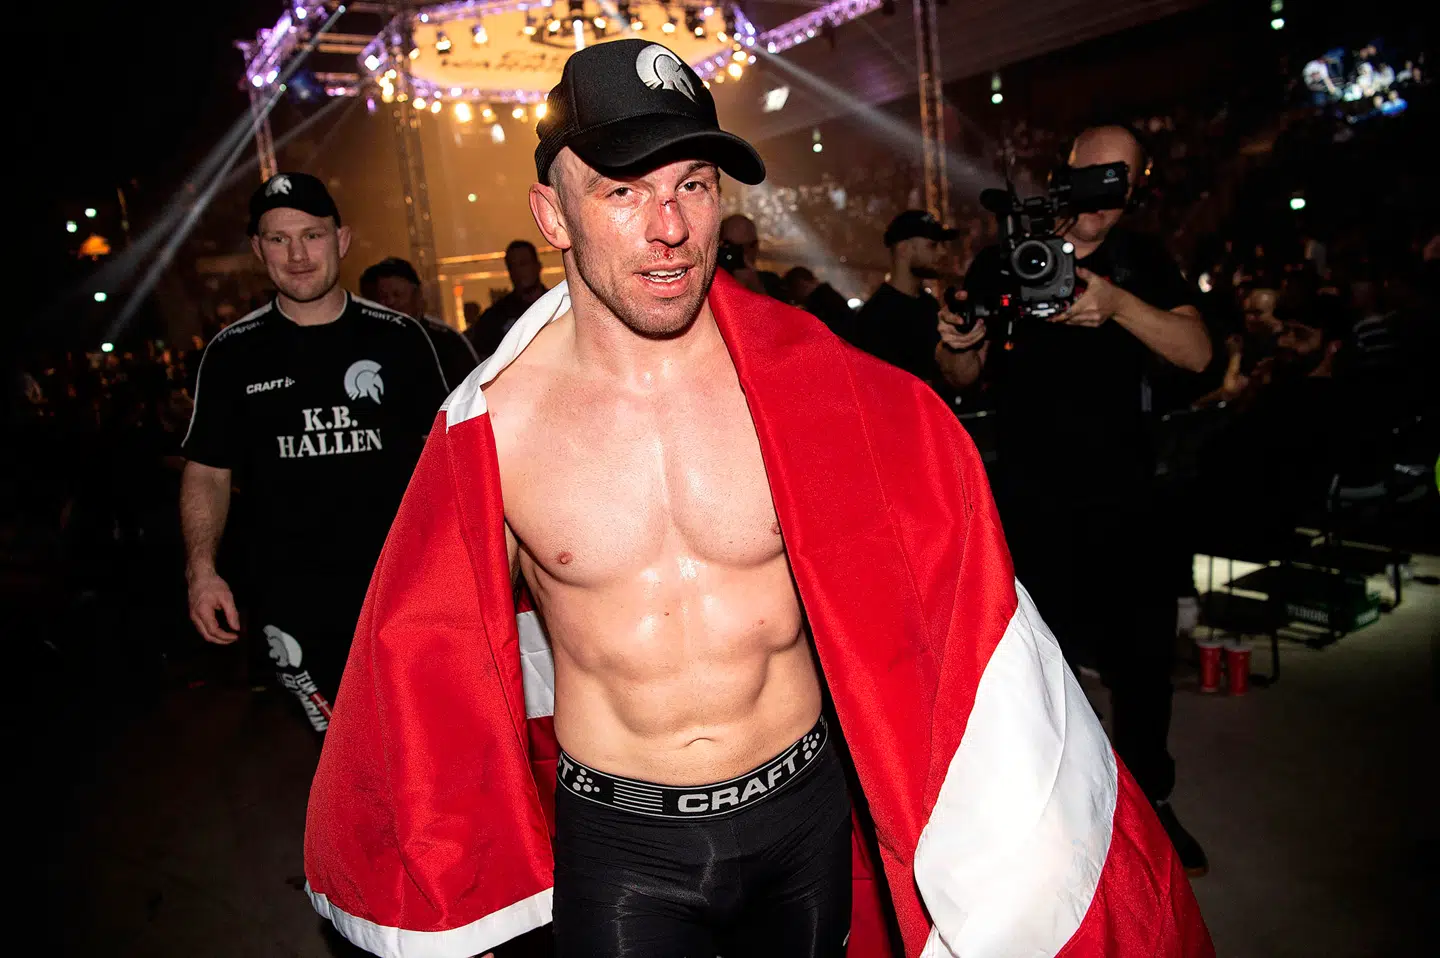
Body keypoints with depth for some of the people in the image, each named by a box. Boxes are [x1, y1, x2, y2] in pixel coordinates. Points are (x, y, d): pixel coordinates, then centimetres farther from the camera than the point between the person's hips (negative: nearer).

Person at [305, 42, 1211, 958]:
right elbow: (441, 640, 1)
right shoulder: (492, 425, -13)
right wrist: (447, 883, 9)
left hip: (805, 816, 2)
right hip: (615, 843, -1)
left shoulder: (806, 383, -15)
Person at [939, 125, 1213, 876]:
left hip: (1122, 495, 2)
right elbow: (961, 377, 0)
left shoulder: (1142, 262, 5)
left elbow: (1196, 352, -9)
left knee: (1143, 650, 10)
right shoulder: (1001, 260, 1)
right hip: (1029, 500, -1)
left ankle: (1149, 801, 33)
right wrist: (957, 343, -23)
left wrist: (1117, 304, -26)